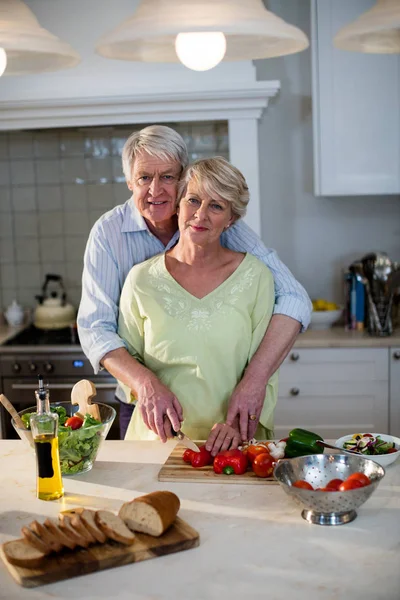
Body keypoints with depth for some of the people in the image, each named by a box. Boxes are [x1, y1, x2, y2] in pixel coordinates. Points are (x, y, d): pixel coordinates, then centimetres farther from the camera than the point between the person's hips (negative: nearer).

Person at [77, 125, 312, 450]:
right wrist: (145, 382, -34)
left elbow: (293, 299, -21)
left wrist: (254, 380, -34)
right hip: (145, 406, 1)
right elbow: (95, 328, -16)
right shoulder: (108, 232, -11)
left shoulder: (221, 224, -14)